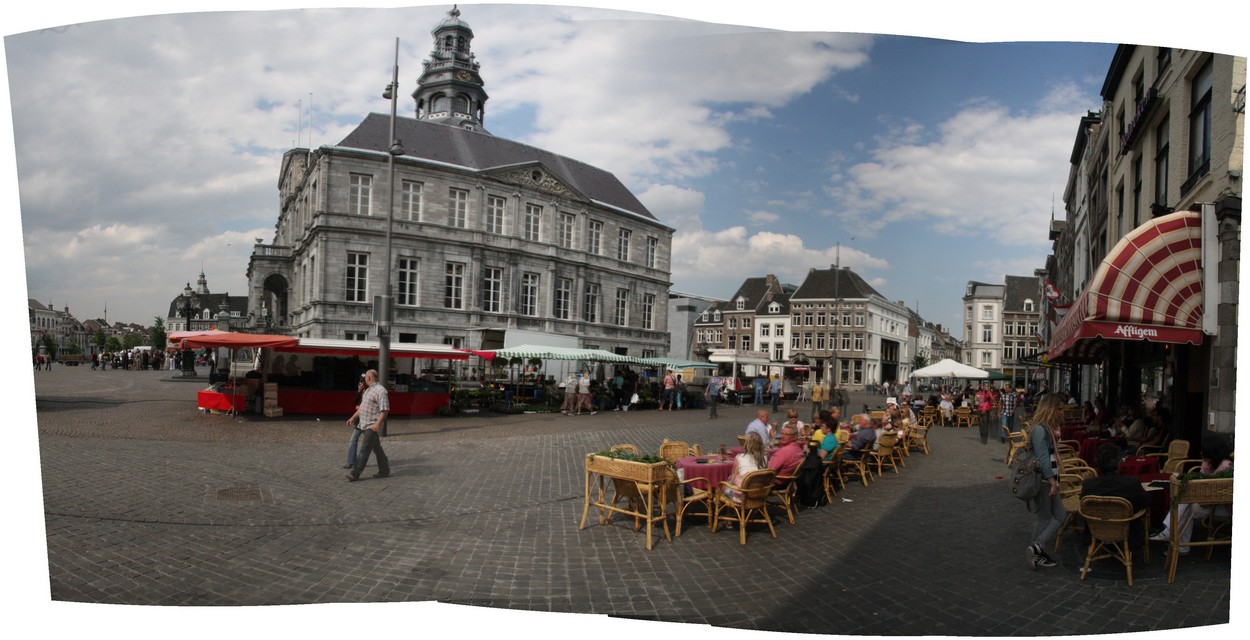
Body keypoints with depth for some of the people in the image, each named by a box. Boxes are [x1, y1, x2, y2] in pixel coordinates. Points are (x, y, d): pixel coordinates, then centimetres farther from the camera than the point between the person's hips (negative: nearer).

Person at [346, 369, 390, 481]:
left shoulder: (380, 390, -15)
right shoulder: (368, 390, 16)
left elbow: (385, 409, -20)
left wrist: (377, 423, -28)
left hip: (372, 426, -9)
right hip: (365, 424, 9)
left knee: (364, 450, -9)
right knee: (377, 448, 13)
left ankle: (355, 474, -9)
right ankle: (384, 470, 19)